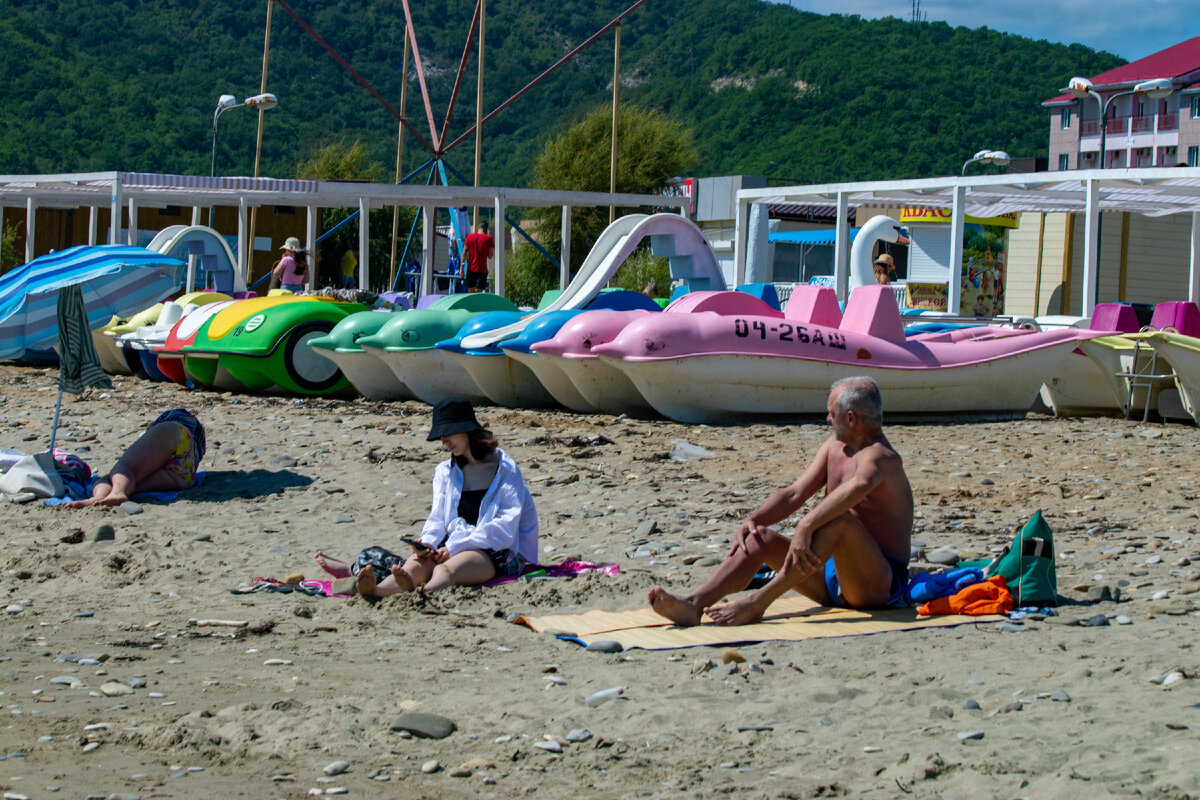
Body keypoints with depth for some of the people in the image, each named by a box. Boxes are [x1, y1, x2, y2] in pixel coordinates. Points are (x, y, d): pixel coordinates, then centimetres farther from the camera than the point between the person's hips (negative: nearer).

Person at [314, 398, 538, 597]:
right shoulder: (446, 471, 21)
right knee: (416, 565, -31)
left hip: (493, 552, -4)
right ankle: (375, 591, -63)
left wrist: (454, 548, -17)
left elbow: (505, 526, -8)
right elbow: (437, 517, 12)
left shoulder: (505, 469, 2)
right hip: (453, 548, 4)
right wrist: (427, 543, -13)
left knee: (446, 569, -39)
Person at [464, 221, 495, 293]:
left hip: (470, 269, 2)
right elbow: (490, 256, -3)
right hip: (482, 270, -2)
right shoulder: (489, 238, -3)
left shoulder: (469, 237, 4)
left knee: (471, 292, 11)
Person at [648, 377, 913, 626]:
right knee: (761, 537, -7)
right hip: (832, 577, 8)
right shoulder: (834, 446, 13)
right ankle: (694, 604, -29)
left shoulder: (877, 455, -16)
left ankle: (757, 603, -37)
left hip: (880, 582, -8)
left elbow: (859, 486, -40)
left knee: (838, 518, -35)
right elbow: (794, 494, 8)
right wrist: (752, 520, -9)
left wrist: (806, 525, -47)